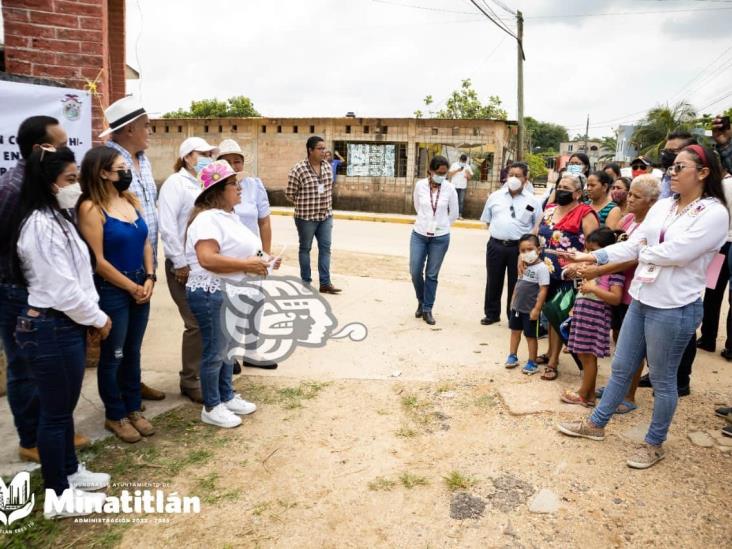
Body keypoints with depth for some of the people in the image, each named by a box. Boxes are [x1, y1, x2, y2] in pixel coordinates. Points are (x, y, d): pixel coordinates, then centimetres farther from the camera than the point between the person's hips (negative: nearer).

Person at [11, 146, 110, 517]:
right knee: (55, 412, 3)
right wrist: (98, 318, -9)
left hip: (63, 325, 10)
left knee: (64, 408, 21)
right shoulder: (41, 225, -20)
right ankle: (59, 497, 17)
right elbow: (63, 289, -23)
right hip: (51, 329, -10)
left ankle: (70, 472, 38)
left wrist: (92, 316, 8)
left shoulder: (55, 218, 13)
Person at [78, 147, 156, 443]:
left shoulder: (132, 200, 6)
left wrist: (149, 279, -4)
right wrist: (132, 288, -10)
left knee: (132, 352, 16)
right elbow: (98, 261, -16)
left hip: (141, 286, 6)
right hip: (112, 291, -6)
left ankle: (134, 408, 31)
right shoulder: (91, 208, -14)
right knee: (113, 356, 8)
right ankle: (115, 415, 24)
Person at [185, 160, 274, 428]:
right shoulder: (207, 219, -19)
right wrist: (247, 265, -25)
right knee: (215, 351, 1)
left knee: (227, 348, 19)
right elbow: (208, 259, -31)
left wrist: (258, 260, 8)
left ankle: (227, 397, 33)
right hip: (212, 295, -10)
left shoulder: (230, 215, 13)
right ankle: (211, 407, 16)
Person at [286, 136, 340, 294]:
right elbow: (290, 194, -8)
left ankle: (325, 283, 11)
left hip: (326, 216, 6)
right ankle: (306, 282, 20)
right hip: (306, 216, -5)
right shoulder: (298, 169, -15)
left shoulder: (327, 166, 3)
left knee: (325, 248, 5)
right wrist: (305, 204, 1)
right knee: (305, 248, 9)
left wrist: (326, 205, 12)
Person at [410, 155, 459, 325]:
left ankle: (428, 310, 18)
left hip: (440, 237, -1)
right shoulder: (420, 185, -6)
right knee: (415, 272, 3)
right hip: (419, 234, 1)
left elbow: (454, 214, 5)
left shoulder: (450, 189, -8)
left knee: (432, 275, 6)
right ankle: (421, 302, 29)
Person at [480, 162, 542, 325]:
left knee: (516, 284, 7)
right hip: (496, 245, 2)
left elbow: (538, 225, 3)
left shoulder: (532, 200, 0)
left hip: (519, 247, -2)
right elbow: (487, 220, 14)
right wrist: (498, 231, 3)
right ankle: (492, 314, 25)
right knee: (493, 282, 11)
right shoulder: (495, 196, 6)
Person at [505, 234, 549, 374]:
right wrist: (513, 301, 14)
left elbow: (543, 290, -21)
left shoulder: (541, 268, -18)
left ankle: (532, 363, 16)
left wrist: (537, 309, -22)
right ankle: (512, 356, 32)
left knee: (531, 336, 4)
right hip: (517, 306, 7)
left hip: (530, 309, -7)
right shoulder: (524, 265, 6)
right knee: (515, 331, 17)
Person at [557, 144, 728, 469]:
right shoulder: (662, 206, 8)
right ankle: (596, 424, 32)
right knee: (621, 368, 17)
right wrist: (592, 257, -5)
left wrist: (643, 251, -4)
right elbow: (632, 245, 5)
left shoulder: (714, 214, -13)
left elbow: (675, 254, -21)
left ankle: (655, 444, 27)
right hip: (641, 300, 7)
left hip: (674, 308, -7)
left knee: (662, 379, 8)